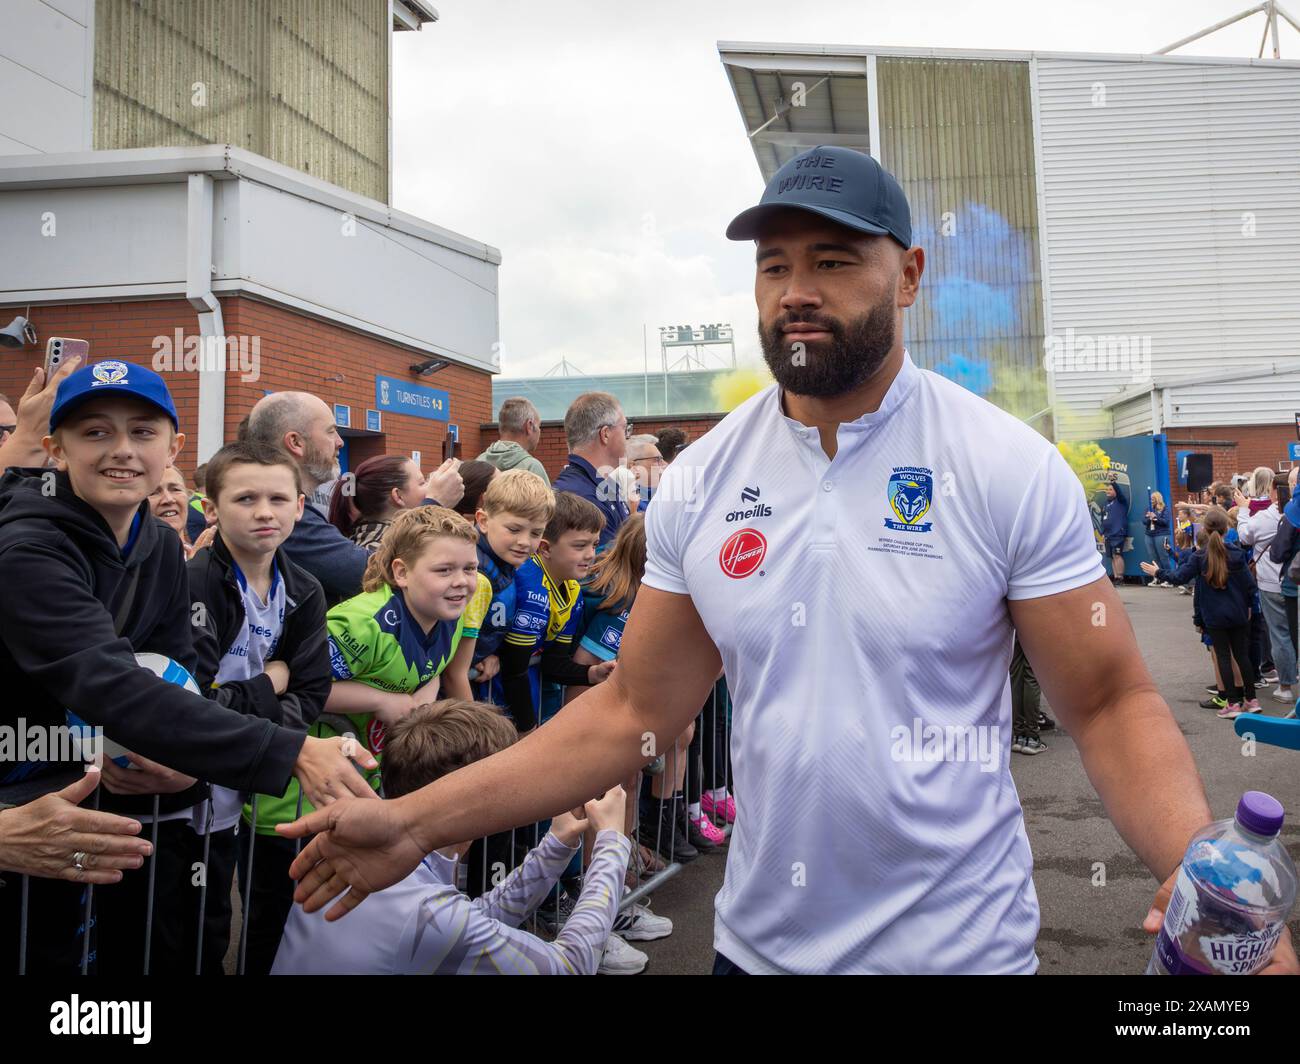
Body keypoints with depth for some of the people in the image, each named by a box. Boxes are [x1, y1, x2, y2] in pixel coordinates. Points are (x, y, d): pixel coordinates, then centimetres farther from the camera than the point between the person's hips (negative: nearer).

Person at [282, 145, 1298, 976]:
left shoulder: (1013, 469, -13)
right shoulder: (699, 483, -5)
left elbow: (1112, 704, -8)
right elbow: (633, 712, -2)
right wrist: (415, 822, -7)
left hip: (958, 943, -2)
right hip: (756, 939, 3)